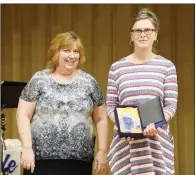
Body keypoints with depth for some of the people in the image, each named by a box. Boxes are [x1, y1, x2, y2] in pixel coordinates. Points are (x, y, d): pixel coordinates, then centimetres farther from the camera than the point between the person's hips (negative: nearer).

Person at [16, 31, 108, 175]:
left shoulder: (89, 82, 7)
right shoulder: (39, 80, 2)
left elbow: (101, 118, 11)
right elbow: (23, 115, 0)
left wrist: (102, 151, 5)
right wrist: (27, 148, -9)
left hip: (80, 160, 2)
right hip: (43, 159, -2)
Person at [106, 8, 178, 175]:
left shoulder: (166, 66, 5)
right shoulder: (117, 67, 8)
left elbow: (171, 105, 1)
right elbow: (110, 105, 8)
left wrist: (156, 123, -18)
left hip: (157, 140, 0)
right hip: (125, 140, 1)